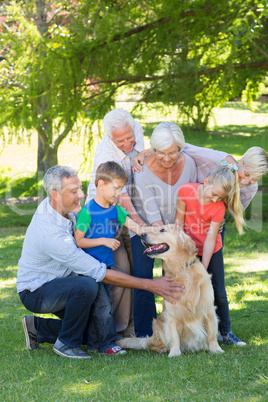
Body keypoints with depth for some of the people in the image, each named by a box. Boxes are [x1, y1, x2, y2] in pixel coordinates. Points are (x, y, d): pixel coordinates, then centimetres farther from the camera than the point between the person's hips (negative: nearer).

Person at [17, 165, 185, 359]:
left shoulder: (56, 206, -7)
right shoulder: (52, 233, -34)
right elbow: (101, 274, -32)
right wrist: (149, 285, -30)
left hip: (57, 283, 9)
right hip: (36, 292, -9)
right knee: (87, 286, -36)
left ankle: (37, 327, 16)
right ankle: (66, 343, -15)